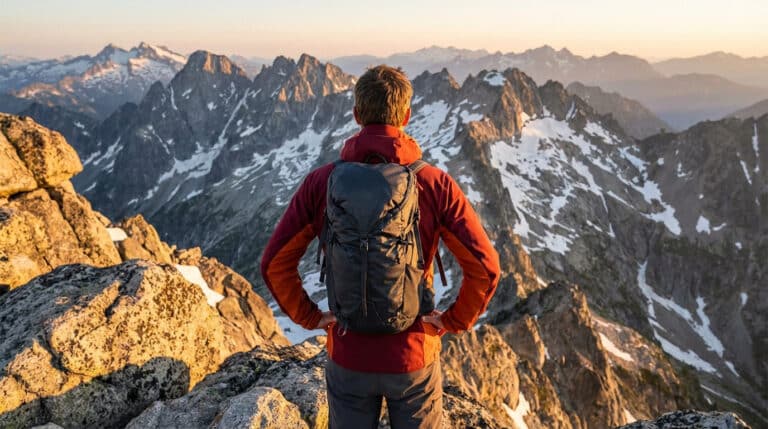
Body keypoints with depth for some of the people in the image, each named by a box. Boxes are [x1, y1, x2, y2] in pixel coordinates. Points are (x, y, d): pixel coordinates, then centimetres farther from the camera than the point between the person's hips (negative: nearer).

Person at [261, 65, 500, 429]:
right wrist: (455, 320, -4)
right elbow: (485, 267, -16)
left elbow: (274, 263, -9)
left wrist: (309, 316, 1)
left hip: (347, 358, 1)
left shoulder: (321, 182, -10)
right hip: (414, 357, -1)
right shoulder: (435, 184, -13)